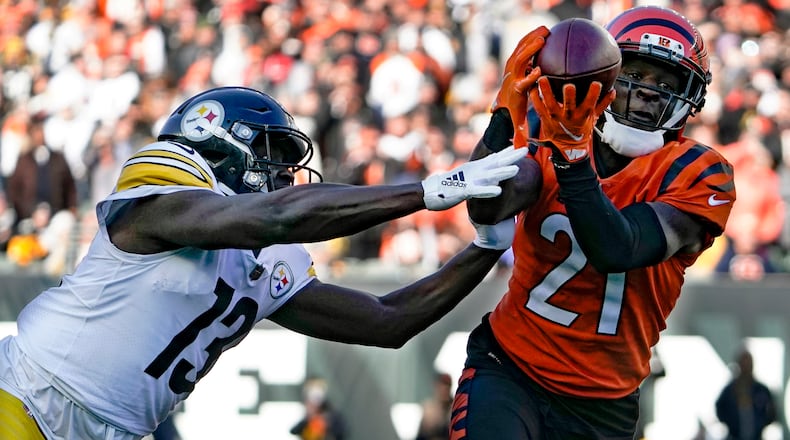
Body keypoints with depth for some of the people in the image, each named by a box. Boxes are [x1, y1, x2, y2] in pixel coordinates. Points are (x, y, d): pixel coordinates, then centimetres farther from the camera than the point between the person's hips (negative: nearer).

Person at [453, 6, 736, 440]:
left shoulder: (698, 176, -9)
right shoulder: (548, 131, -3)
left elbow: (618, 252, -25)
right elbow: (487, 210, -21)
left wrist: (573, 156, -35)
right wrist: (504, 118, -34)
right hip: (508, 371, 0)